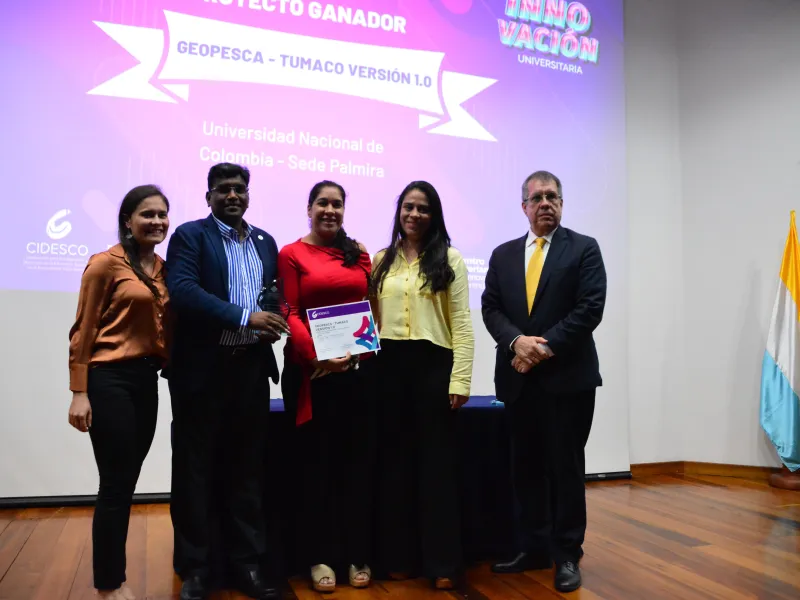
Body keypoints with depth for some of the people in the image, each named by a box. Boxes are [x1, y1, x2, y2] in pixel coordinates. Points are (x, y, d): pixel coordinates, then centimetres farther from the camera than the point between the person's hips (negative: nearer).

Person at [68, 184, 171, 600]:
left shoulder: (163, 267, 9)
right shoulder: (106, 262, -9)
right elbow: (82, 331, -9)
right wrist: (79, 392, -12)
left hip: (146, 379, 7)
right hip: (109, 379, -6)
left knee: (127, 482, 15)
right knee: (116, 484, 0)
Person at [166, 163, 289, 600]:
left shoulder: (265, 242, 14)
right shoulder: (190, 235, -2)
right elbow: (182, 289, -17)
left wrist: (273, 323, -5)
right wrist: (244, 317, -23)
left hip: (251, 368, 4)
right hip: (202, 369, -4)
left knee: (246, 468, 11)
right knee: (196, 468, 6)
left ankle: (246, 563, 23)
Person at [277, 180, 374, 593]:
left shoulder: (358, 253, 12)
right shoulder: (290, 254, 1)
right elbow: (289, 314, -6)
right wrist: (318, 354, -19)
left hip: (357, 368, 3)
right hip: (310, 371, -3)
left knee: (357, 460, 8)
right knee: (316, 462, 6)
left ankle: (358, 555, 19)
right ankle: (320, 556, 17)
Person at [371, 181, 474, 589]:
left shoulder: (449, 259, 1)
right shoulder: (382, 261, 12)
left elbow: (461, 324, -4)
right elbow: (371, 318, 11)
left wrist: (459, 379, -10)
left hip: (433, 365, -3)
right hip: (389, 366, 3)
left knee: (437, 460, 4)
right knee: (395, 459, 10)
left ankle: (441, 562, 14)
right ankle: (397, 556, 22)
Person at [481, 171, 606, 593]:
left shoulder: (584, 249, 1)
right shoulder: (503, 255, 13)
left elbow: (590, 308, -9)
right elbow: (490, 308, 4)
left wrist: (545, 346, -15)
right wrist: (516, 341, -14)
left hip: (568, 376, -4)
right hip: (519, 378, 4)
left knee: (566, 467, 4)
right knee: (526, 467, 10)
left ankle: (567, 555, 17)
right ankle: (534, 548, 24)